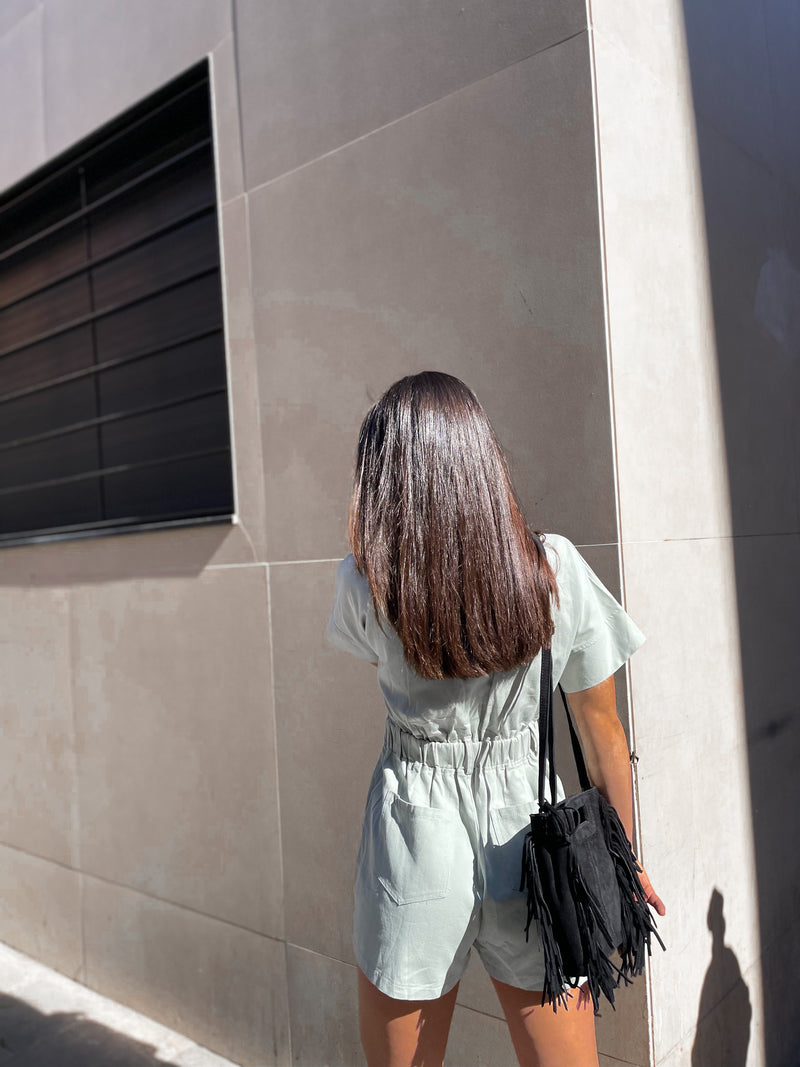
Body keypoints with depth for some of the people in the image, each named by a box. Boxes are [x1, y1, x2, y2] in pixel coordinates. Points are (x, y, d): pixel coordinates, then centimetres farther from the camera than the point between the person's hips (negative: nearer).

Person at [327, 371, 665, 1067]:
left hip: (414, 834, 0)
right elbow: (603, 731, -1)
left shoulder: (365, 583, -13)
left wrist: (366, 549, 9)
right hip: (528, 827, 1)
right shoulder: (557, 568, -11)